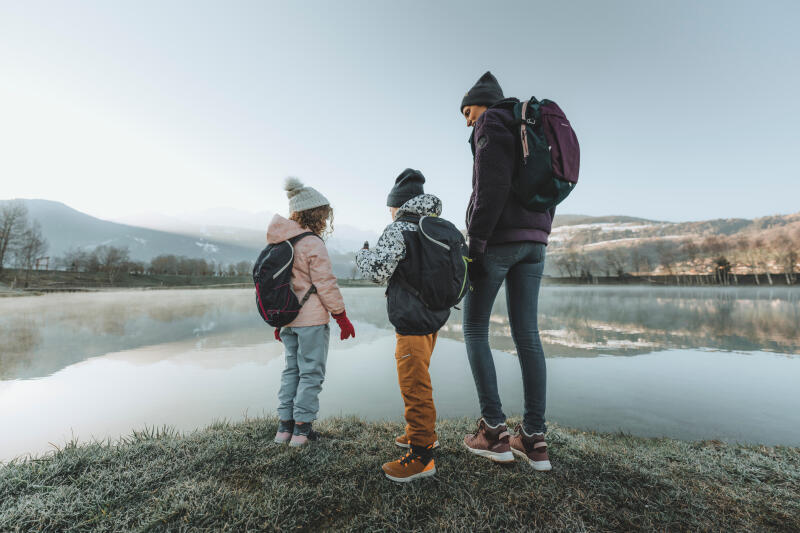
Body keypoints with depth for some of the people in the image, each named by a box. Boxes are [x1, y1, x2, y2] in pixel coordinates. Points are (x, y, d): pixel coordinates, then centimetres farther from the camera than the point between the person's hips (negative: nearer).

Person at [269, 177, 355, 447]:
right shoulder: (313, 243, -15)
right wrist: (342, 318, -7)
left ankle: (284, 427, 25)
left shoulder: (281, 243, 10)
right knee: (311, 372, 5)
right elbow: (326, 285, -15)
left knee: (292, 370, 18)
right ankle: (301, 430, 14)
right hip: (312, 319, -8)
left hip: (288, 318, 8)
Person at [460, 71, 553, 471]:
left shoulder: (492, 123, 1)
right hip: (533, 241, 8)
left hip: (498, 237, -8)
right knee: (526, 334, 4)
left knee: (474, 327, 2)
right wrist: (538, 242, 19)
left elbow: (493, 183, -16)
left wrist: (475, 241, -17)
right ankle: (534, 438, 8)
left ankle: (494, 430, 3)